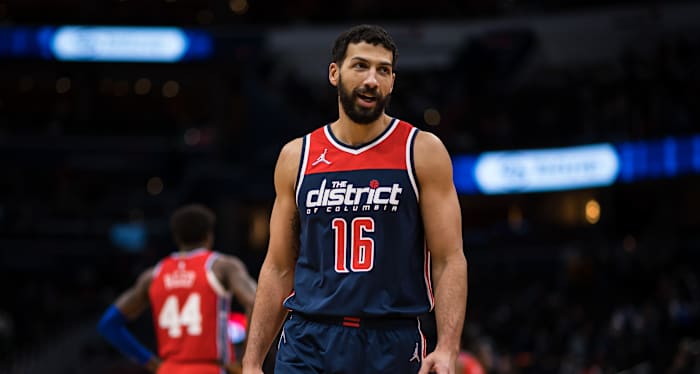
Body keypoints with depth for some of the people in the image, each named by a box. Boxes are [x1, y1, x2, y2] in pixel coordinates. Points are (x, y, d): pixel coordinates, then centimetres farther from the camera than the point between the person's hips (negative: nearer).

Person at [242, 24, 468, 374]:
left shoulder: (422, 152, 0)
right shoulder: (297, 157, 7)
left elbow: (449, 260, -4)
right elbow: (279, 268, 10)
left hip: (392, 346, -1)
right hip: (307, 344, 1)